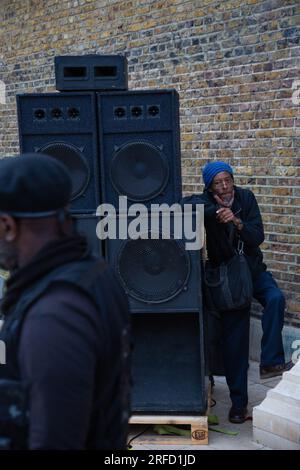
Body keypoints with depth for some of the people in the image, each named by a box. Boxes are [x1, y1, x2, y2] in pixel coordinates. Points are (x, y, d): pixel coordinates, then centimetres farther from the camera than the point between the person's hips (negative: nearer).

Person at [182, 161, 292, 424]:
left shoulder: (245, 198, -6)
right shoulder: (207, 202, -11)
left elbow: (258, 237, -12)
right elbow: (188, 204, -33)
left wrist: (238, 222, -29)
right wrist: (217, 211, -41)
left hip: (253, 268, 2)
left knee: (275, 298, -30)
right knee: (234, 341, -1)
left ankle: (270, 362, -23)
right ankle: (238, 402, 10)